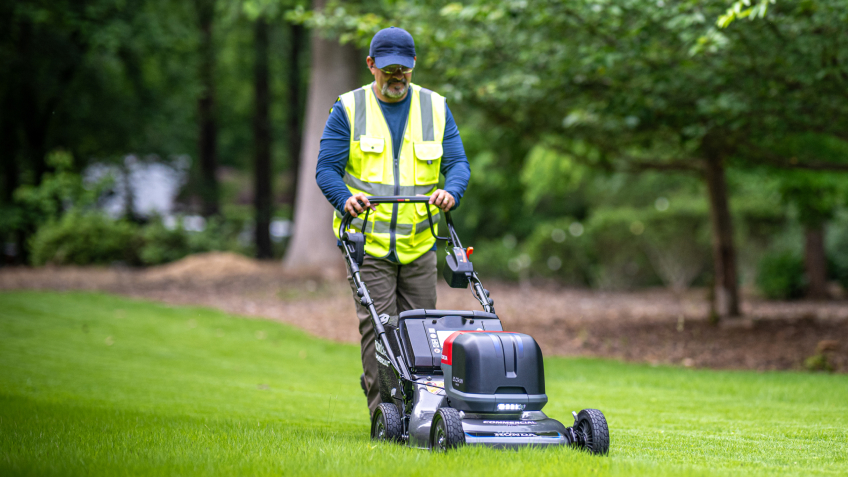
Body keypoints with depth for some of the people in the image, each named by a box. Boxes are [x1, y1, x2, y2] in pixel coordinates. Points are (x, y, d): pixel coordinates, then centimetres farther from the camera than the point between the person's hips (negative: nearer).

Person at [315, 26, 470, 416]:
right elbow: (326, 168, -1)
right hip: (368, 240, -3)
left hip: (419, 242, 3)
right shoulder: (348, 109, 3)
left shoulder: (435, 108, 10)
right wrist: (346, 198, -23)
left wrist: (451, 191, -16)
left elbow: (458, 163, 7)